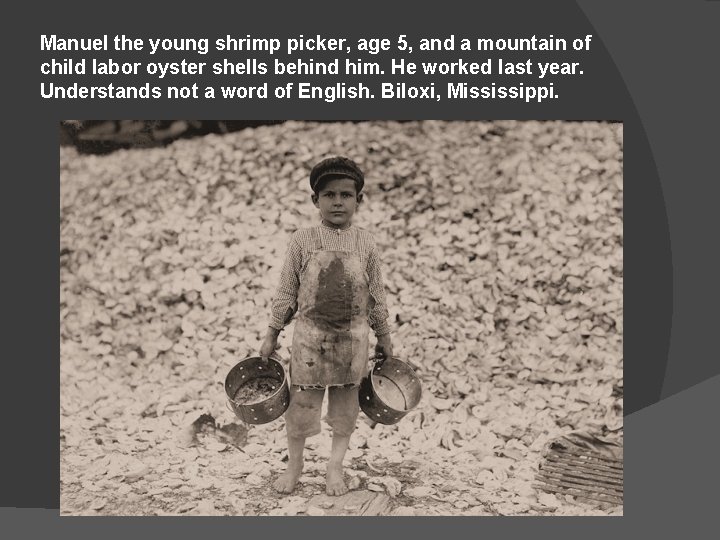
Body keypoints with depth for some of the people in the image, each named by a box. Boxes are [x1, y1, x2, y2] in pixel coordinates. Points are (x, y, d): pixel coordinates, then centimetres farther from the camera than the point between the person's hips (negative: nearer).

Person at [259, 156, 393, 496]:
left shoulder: (365, 243, 0)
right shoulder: (302, 241, -4)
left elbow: (376, 294, 7)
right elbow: (286, 291, 2)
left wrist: (384, 337, 11)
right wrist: (272, 335, 3)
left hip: (352, 337, 1)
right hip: (310, 334, -1)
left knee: (345, 404, 10)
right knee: (301, 401, 5)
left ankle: (335, 466, 27)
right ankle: (294, 464, 25)